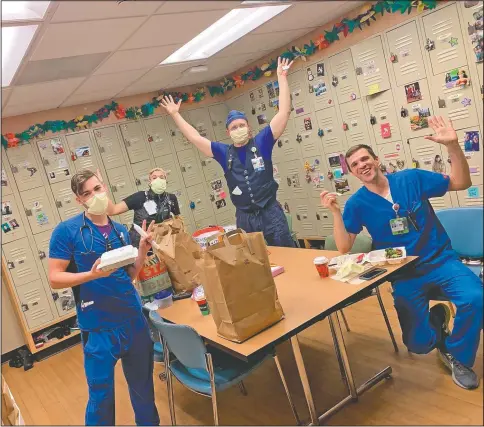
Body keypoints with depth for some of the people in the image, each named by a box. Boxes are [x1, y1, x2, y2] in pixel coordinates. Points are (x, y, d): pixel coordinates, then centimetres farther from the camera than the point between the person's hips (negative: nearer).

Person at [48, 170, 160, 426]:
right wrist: (92, 274, -24)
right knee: (101, 395, 9)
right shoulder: (66, 231, -9)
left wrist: (142, 250, -5)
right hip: (98, 327, -4)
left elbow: (130, 275, 10)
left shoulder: (120, 230, 6)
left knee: (143, 387, 18)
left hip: (134, 320, 5)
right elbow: (55, 278, -10)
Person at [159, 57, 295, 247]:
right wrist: (175, 114, 12)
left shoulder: (261, 142, -1)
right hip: (244, 217, 3)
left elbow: (284, 112, -6)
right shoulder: (224, 152, 6)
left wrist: (282, 78, -8)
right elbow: (194, 137, 10)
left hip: (270, 212, -2)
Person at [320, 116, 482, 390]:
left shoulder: (411, 179, -3)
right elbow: (344, 248, -8)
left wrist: (453, 145, -14)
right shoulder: (357, 203, -4)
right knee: (419, 344, -8)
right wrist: (336, 213, -22)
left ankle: (458, 357, 2)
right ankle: (436, 319, 29)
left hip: (441, 260, 1)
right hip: (404, 273, 0)